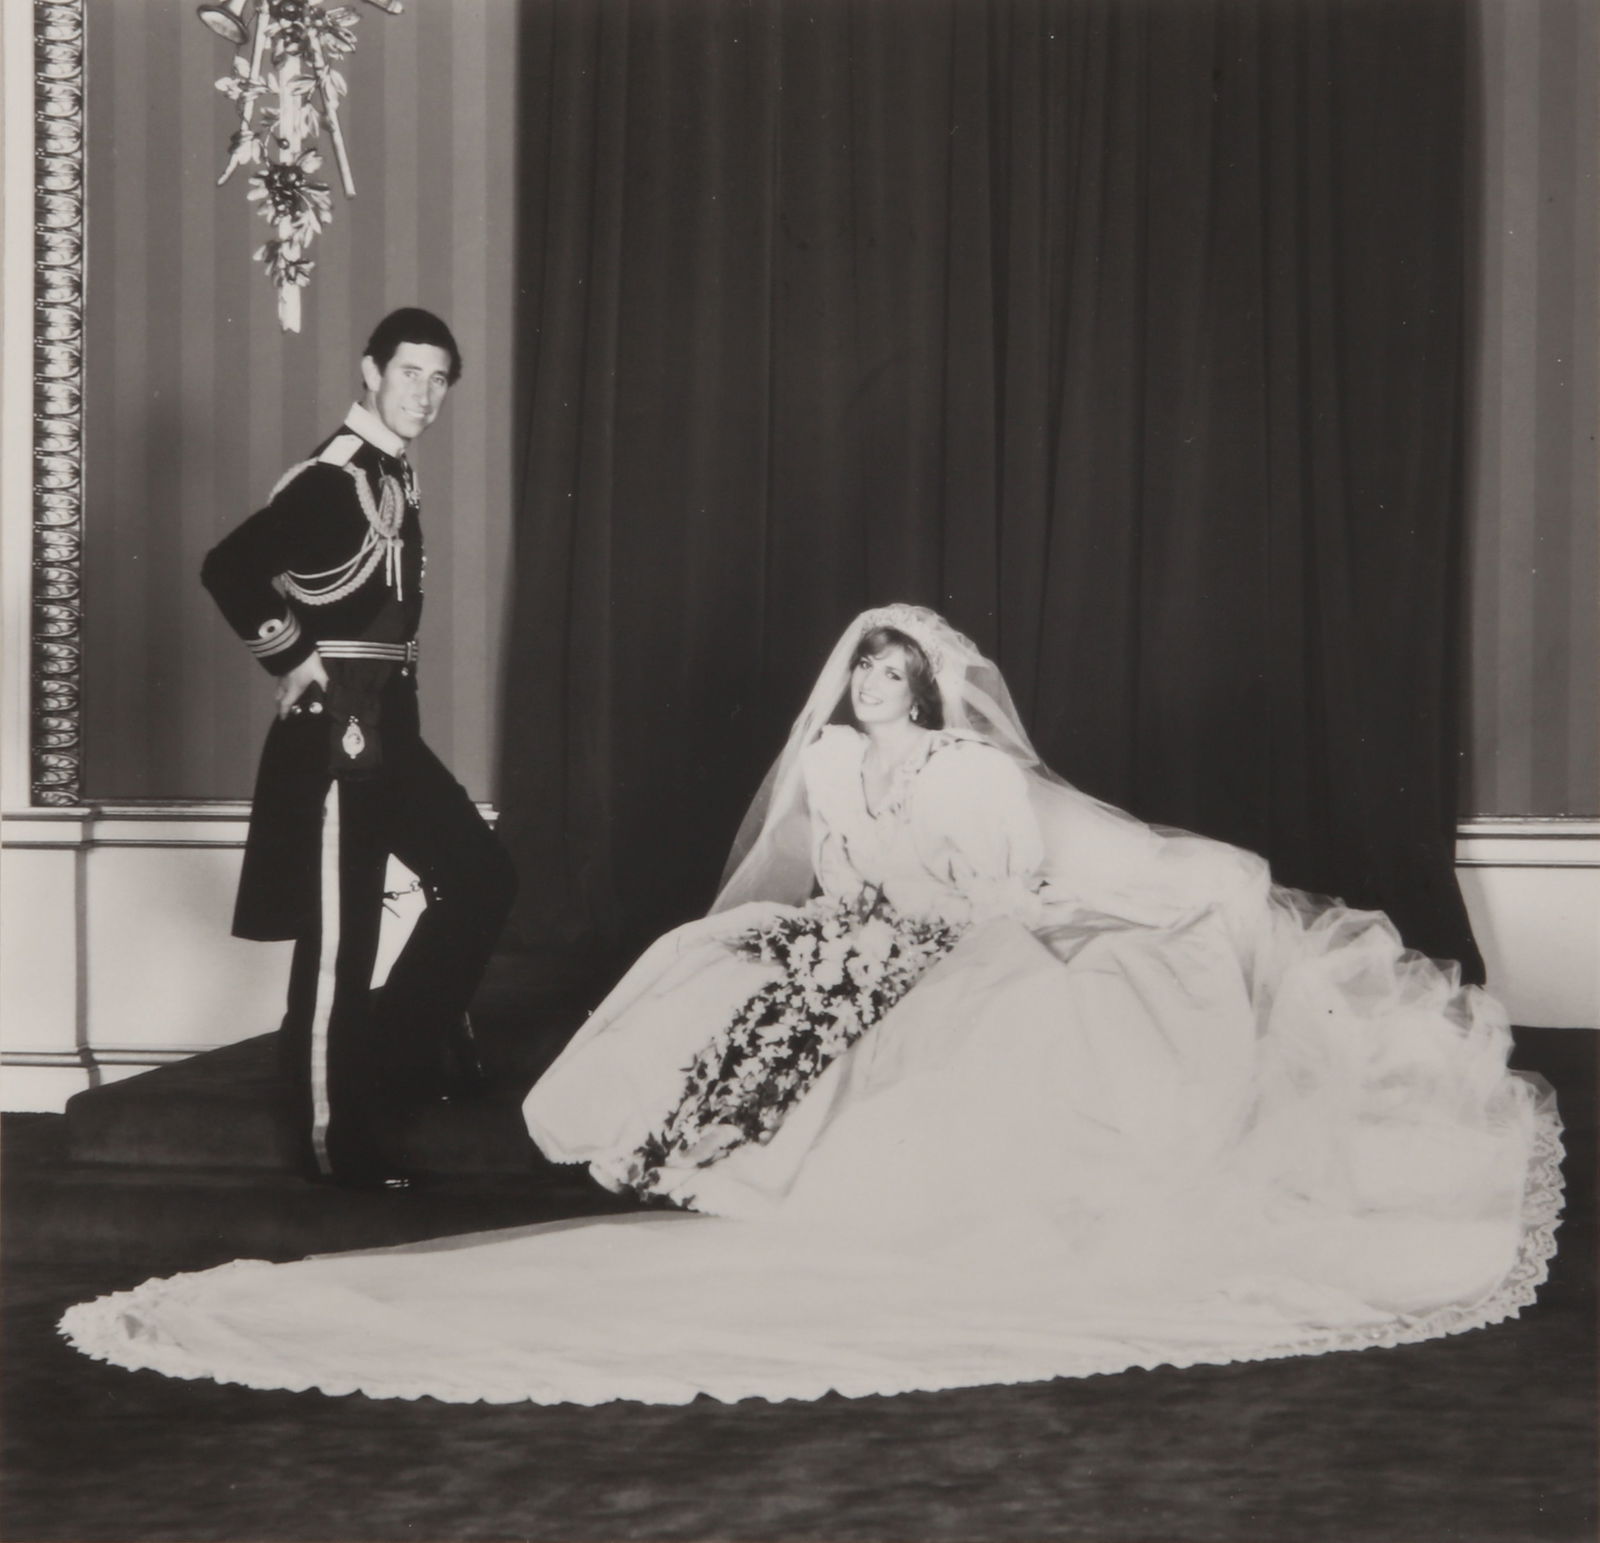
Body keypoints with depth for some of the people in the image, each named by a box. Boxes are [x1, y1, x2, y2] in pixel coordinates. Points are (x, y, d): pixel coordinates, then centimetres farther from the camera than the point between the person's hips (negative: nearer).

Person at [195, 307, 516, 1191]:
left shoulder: (394, 478, 13)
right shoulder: (331, 478, -15)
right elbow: (229, 568, -26)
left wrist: (389, 695, 13)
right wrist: (292, 660, -18)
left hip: (390, 726, 9)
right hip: (337, 729, -9)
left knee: (480, 878, 11)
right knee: (338, 934, -3)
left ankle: (405, 1050, 22)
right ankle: (338, 1144, 5)